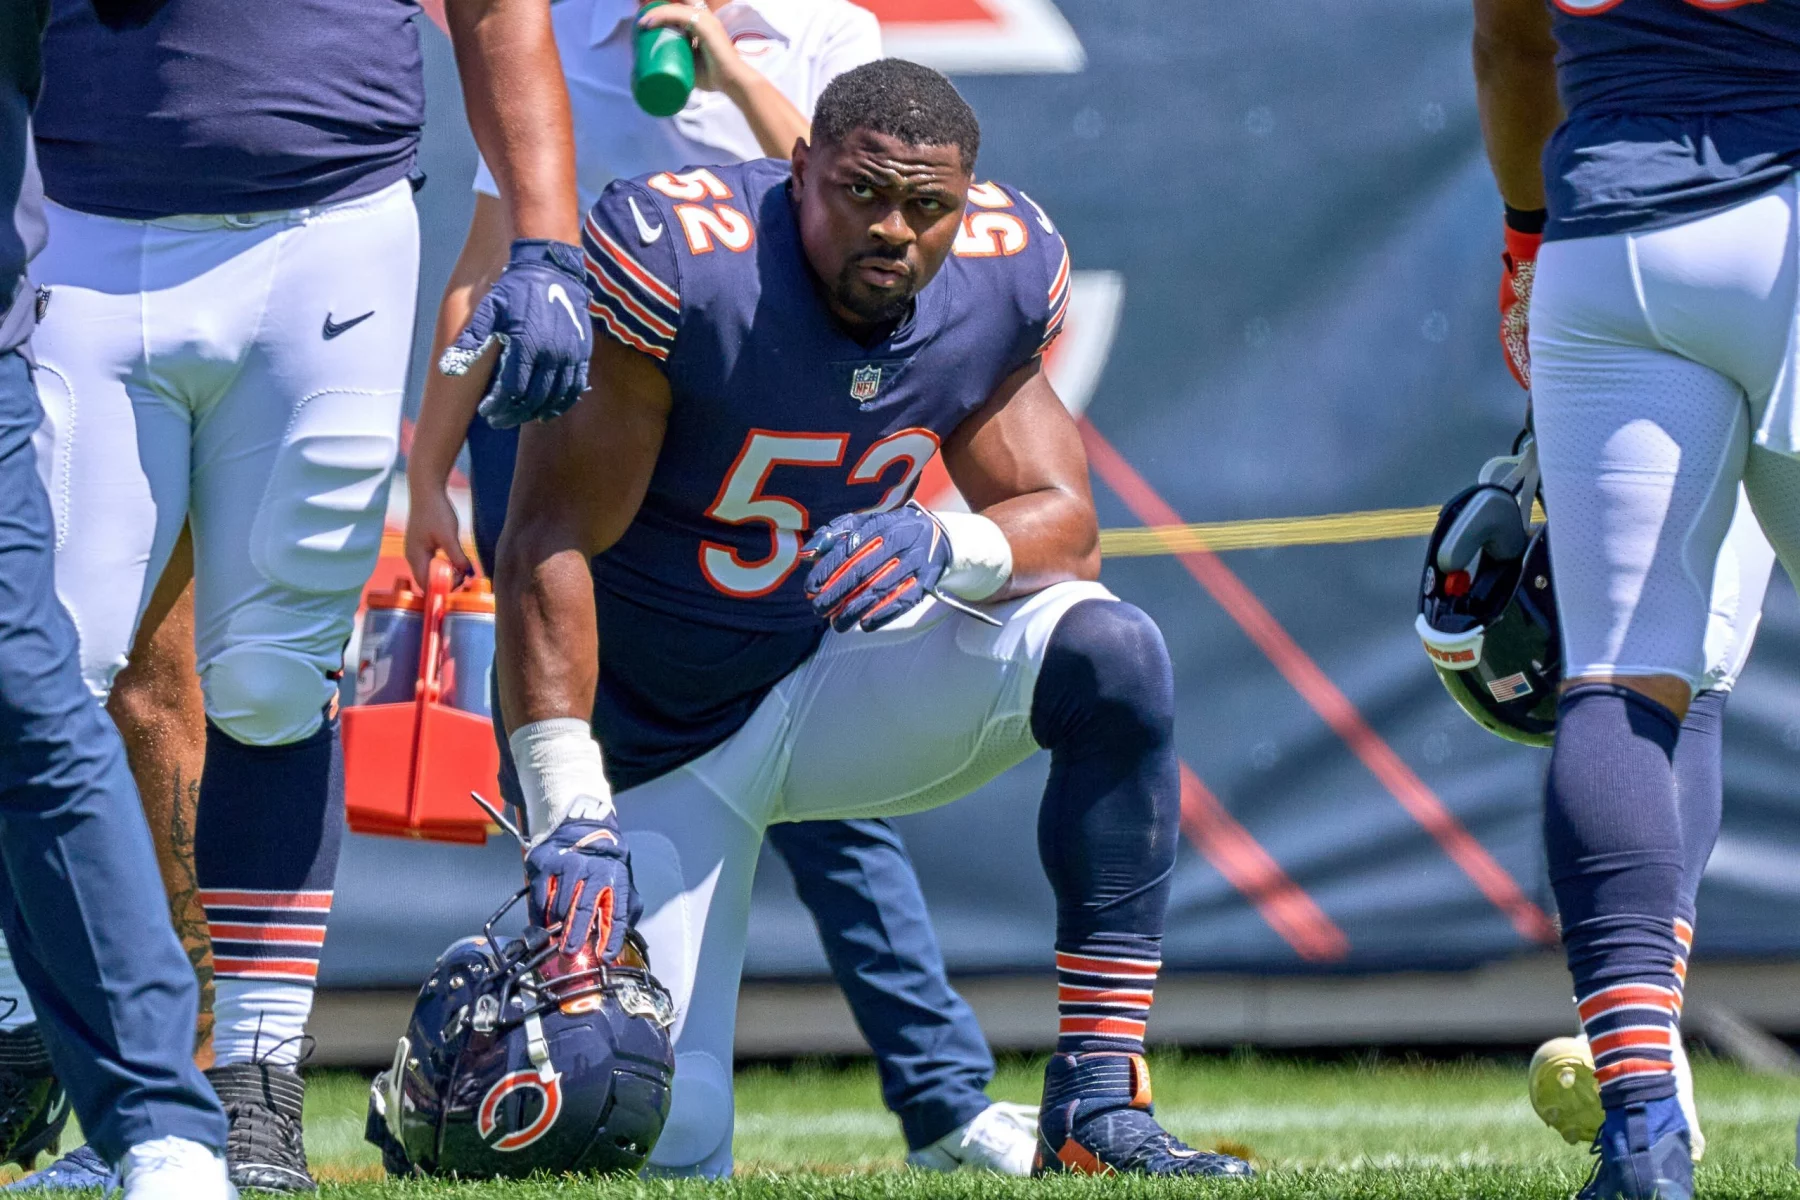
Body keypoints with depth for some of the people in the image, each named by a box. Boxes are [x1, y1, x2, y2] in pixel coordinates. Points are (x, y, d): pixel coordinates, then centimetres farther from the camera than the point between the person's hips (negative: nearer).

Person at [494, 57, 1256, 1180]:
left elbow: (1065, 525, -6)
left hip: (833, 680, 4)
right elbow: (549, 547, -25)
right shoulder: (679, 260, -26)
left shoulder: (1002, 278, -10)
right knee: (666, 1142, -9)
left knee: (1113, 657, -22)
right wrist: (569, 817, -31)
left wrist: (944, 547, -31)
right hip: (653, 741, -4)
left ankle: (1100, 1102, -21)